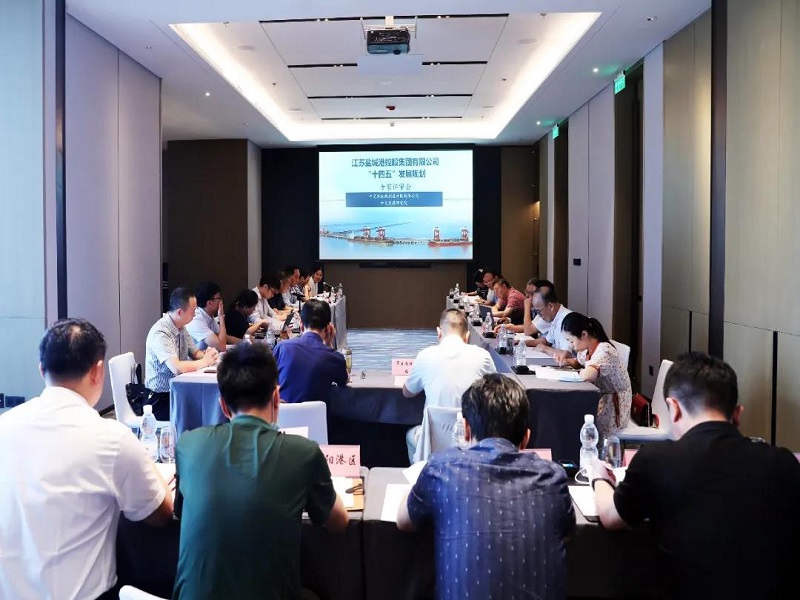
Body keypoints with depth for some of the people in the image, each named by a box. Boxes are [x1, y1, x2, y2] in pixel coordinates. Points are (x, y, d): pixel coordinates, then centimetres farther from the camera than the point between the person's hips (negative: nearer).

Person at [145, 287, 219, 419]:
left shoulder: (181, 327, 5)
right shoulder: (160, 333, -21)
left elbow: (195, 353, 16)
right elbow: (176, 368, -31)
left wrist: (206, 354, -6)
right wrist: (205, 361, -17)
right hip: (161, 400, -8)